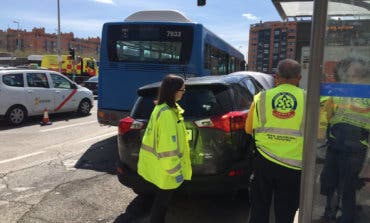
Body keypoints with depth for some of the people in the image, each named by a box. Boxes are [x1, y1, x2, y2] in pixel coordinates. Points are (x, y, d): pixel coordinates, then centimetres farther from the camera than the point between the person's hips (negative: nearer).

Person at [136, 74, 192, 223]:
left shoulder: (162, 108, 8)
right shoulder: (167, 113, -25)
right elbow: (168, 146, -26)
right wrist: (175, 170, -20)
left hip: (159, 165, 10)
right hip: (164, 168, -10)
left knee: (162, 199, 22)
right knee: (163, 200, 7)